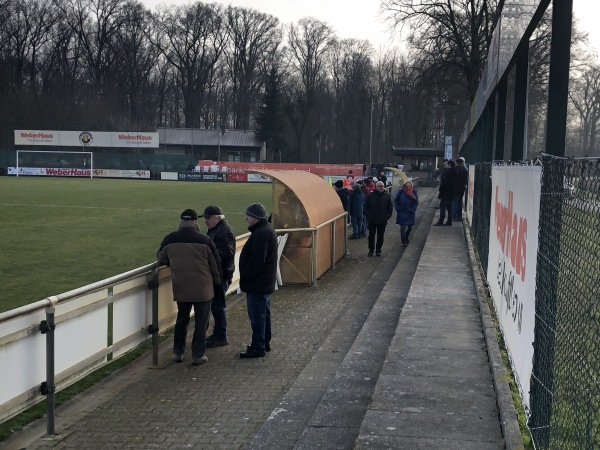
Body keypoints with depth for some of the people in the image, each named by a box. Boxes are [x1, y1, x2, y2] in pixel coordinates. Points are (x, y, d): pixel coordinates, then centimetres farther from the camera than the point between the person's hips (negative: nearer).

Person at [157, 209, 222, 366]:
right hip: (202, 288, -3)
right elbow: (215, 264, -2)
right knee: (201, 322, 7)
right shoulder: (204, 240, -11)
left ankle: (178, 352, 23)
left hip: (180, 287, 3)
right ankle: (198, 355, 8)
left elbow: (161, 258, 15)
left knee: (181, 319, 19)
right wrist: (217, 281, 15)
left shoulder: (169, 240, -2)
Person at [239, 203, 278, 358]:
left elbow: (256, 261, -26)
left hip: (257, 283, -11)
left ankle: (258, 347, 0)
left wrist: (244, 276, -15)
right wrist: (246, 276, 16)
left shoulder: (261, 234, -22)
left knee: (257, 315, -5)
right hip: (265, 281, 11)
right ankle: (265, 343, 28)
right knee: (263, 313, 18)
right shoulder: (266, 229, 12)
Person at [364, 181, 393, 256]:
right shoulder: (370, 195, -3)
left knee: (380, 236, 7)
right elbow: (366, 207, 2)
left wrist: (387, 216, -3)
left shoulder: (387, 196, 1)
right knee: (371, 235, 6)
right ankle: (371, 250, 17)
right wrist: (369, 216, -6)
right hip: (372, 220, -1)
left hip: (382, 221, 1)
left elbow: (390, 208, 6)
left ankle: (378, 250, 17)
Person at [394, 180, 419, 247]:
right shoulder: (401, 191, -9)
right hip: (402, 213, -2)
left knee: (410, 227, 11)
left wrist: (412, 210, -7)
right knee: (403, 227, -2)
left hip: (410, 213, 2)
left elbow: (416, 202, 1)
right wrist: (397, 208, -4)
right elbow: (395, 200, 2)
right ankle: (403, 242, 6)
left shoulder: (413, 192, -5)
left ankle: (406, 238, 36)